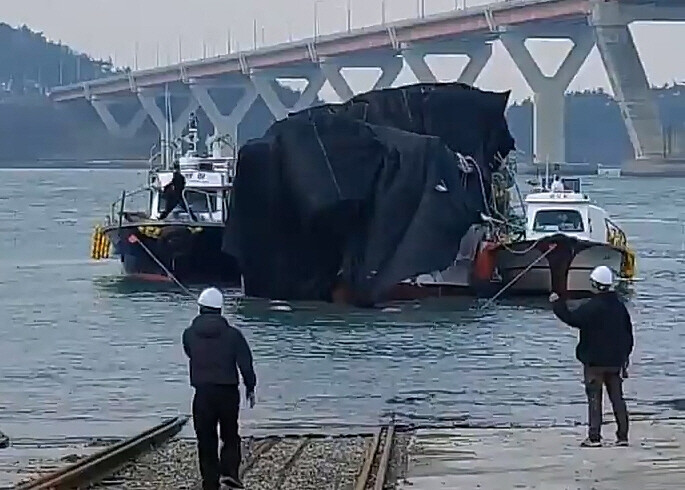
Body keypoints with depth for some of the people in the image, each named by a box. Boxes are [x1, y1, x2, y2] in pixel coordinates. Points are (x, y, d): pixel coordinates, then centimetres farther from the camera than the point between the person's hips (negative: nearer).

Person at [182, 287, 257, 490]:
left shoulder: (189, 334, -1)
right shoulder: (233, 334, -4)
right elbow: (245, 363, -3)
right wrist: (250, 387, 10)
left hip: (202, 393, 0)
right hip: (228, 391, 0)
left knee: (206, 440, 7)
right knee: (230, 435, 16)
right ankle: (229, 471, -3)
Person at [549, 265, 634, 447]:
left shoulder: (592, 306, -16)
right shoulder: (619, 306, 8)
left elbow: (571, 318, -19)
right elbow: (628, 333, 14)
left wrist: (557, 303, -6)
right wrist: (625, 356, 23)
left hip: (595, 361, -6)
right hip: (615, 362, 6)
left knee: (594, 399, -2)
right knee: (617, 398, 9)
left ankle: (594, 437, -4)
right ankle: (623, 436, 8)